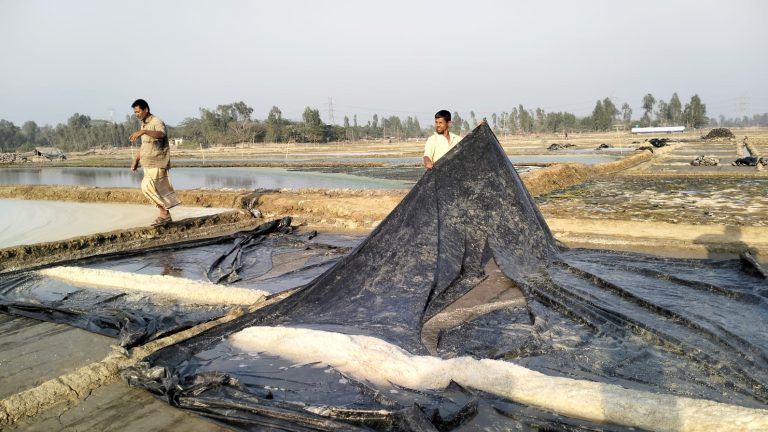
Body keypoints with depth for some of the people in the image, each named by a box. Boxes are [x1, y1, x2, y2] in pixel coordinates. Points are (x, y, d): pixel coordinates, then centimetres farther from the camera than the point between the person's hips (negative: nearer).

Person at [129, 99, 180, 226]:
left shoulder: (156, 122, -12)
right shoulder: (144, 124, 17)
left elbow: (161, 134, -37)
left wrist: (143, 132, -49)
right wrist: (136, 160, 20)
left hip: (157, 163, -9)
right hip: (149, 163, 9)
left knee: (147, 187, -16)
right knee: (159, 189, 8)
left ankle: (164, 213, -8)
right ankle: (164, 215, 13)